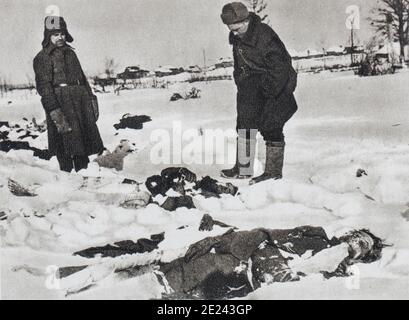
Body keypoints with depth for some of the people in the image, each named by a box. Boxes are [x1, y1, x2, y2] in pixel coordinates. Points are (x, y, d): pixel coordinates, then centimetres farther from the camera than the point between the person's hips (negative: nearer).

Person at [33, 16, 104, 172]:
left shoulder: (70, 53, 20)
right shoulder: (43, 58, -3)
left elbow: (82, 77, 24)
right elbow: (44, 86, -12)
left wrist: (91, 97, 15)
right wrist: (54, 110, -22)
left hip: (81, 102, 7)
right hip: (61, 103, -7)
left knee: (85, 140, 10)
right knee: (66, 141, -8)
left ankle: (83, 171, 22)